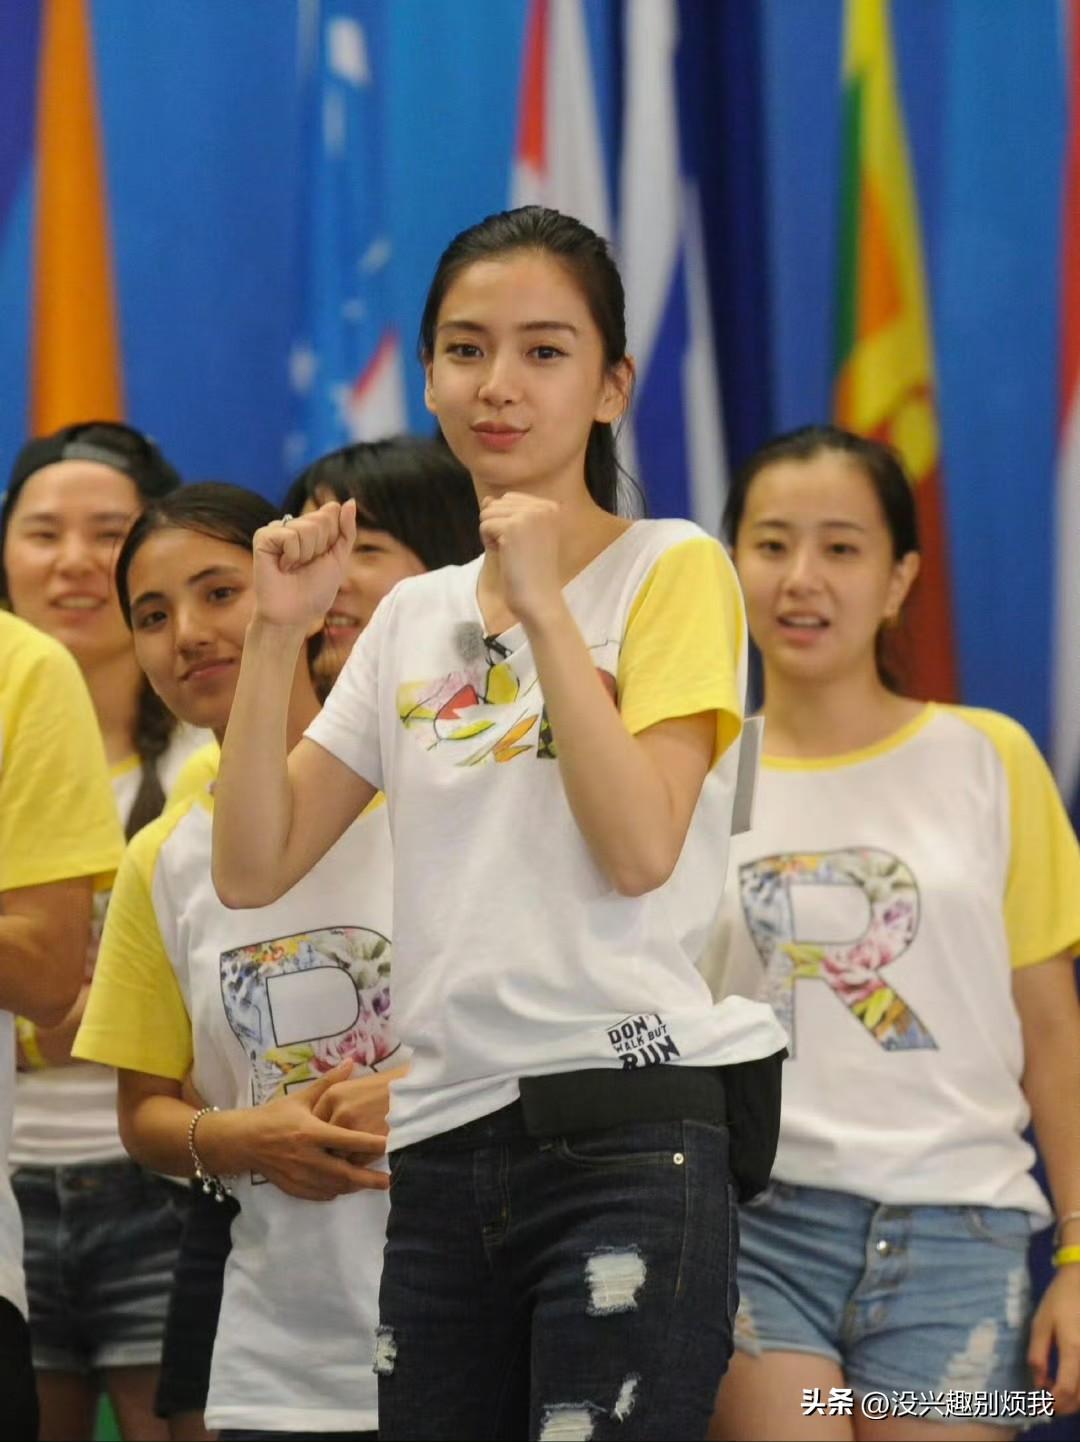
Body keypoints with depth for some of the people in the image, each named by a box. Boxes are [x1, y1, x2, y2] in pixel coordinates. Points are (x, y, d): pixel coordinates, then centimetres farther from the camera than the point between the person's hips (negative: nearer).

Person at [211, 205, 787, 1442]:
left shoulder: (670, 571, 0)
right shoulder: (412, 619, 16)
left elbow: (639, 850, -14)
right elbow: (252, 868, 10)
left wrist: (544, 602, -13)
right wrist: (277, 633, 1)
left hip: (623, 1121, -6)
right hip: (441, 1145, 6)